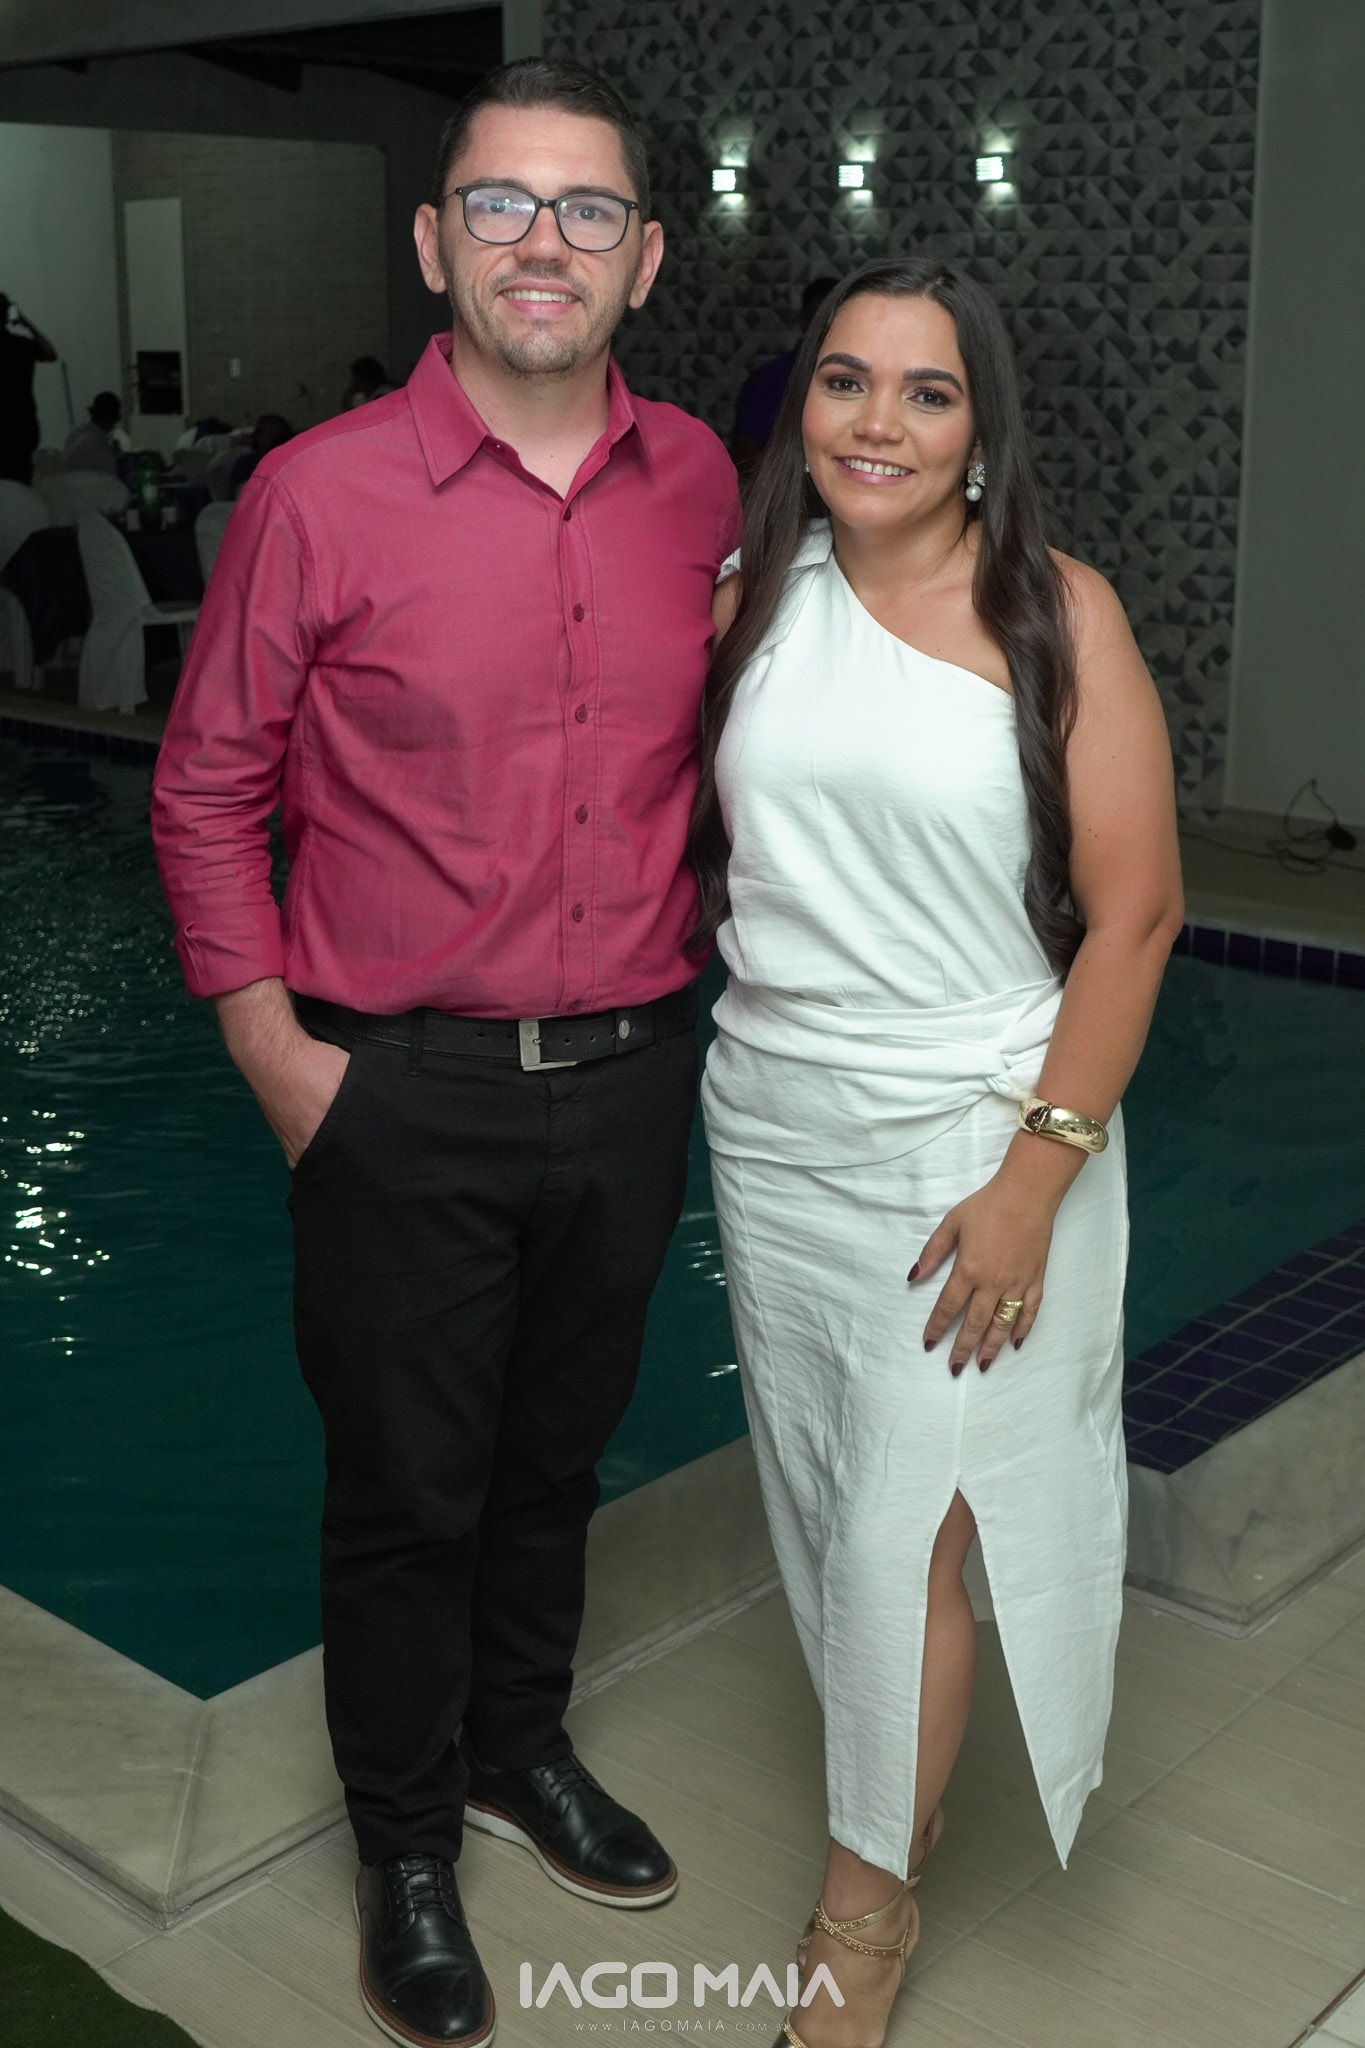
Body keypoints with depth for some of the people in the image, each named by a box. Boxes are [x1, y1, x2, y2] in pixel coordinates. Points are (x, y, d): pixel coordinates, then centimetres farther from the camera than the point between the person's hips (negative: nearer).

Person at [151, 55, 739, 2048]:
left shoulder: (696, 481, 1)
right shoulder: (320, 496, -11)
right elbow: (207, 792, -5)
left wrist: (689, 947, 10)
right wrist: (285, 1068, -9)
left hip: (629, 1077, 4)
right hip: (406, 1096, -4)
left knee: (558, 1450, 21)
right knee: (410, 1488, 10)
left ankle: (522, 1747, 46)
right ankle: (406, 1844, 33)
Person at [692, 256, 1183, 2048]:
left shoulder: (1056, 613, -10)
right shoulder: (755, 601, 3)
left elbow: (1134, 912, -12)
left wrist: (1035, 1180, -16)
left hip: (968, 1139, -4)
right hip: (773, 1126, 4)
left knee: (906, 1522, 2)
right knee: (821, 1495, 15)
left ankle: (871, 1895, 23)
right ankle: (901, 1760, 40)